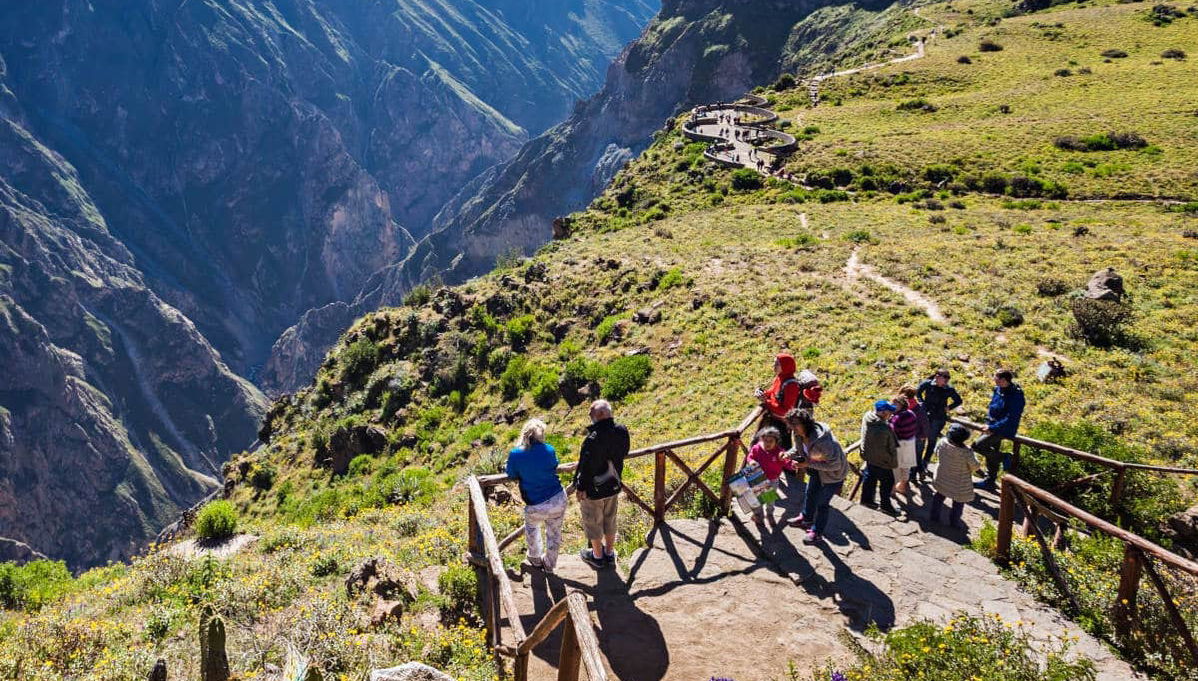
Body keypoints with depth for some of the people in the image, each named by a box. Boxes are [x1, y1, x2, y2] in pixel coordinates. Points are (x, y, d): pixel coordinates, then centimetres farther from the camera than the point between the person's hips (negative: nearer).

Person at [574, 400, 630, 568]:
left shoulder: (593, 439, -36)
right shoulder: (622, 431, -15)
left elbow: (587, 467, -25)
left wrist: (581, 488, -11)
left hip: (594, 490, -6)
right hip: (614, 485, 6)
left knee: (593, 523, 18)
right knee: (610, 520, 25)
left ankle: (597, 556, 37)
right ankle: (609, 553, 43)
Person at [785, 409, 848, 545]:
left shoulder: (822, 440, -42)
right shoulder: (799, 435, -16)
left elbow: (835, 465, -34)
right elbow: (798, 450, 4)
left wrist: (809, 464, -36)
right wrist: (788, 454, -20)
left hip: (833, 473, -8)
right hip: (817, 470, 8)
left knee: (822, 502, 4)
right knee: (810, 493, 25)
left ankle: (817, 533, 22)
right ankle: (806, 519, 50)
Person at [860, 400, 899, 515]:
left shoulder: (867, 417, -16)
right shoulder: (884, 430, -38)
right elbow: (891, 449, -25)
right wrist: (894, 463, -10)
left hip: (869, 456, 7)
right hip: (881, 461, -7)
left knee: (870, 477, 27)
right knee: (887, 482, 16)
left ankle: (867, 498, 45)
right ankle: (886, 505, 34)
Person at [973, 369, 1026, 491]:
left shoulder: (1015, 396, -24)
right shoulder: (998, 390, 1)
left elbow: (1011, 419, -26)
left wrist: (992, 428, -25)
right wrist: (988, 424, 6)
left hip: (1004, 430, -8)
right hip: (994, 427, 8)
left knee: (977, 445, -17)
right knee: (991, 456, 18)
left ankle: (1003, 458, -1)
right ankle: (989, 482, 32)